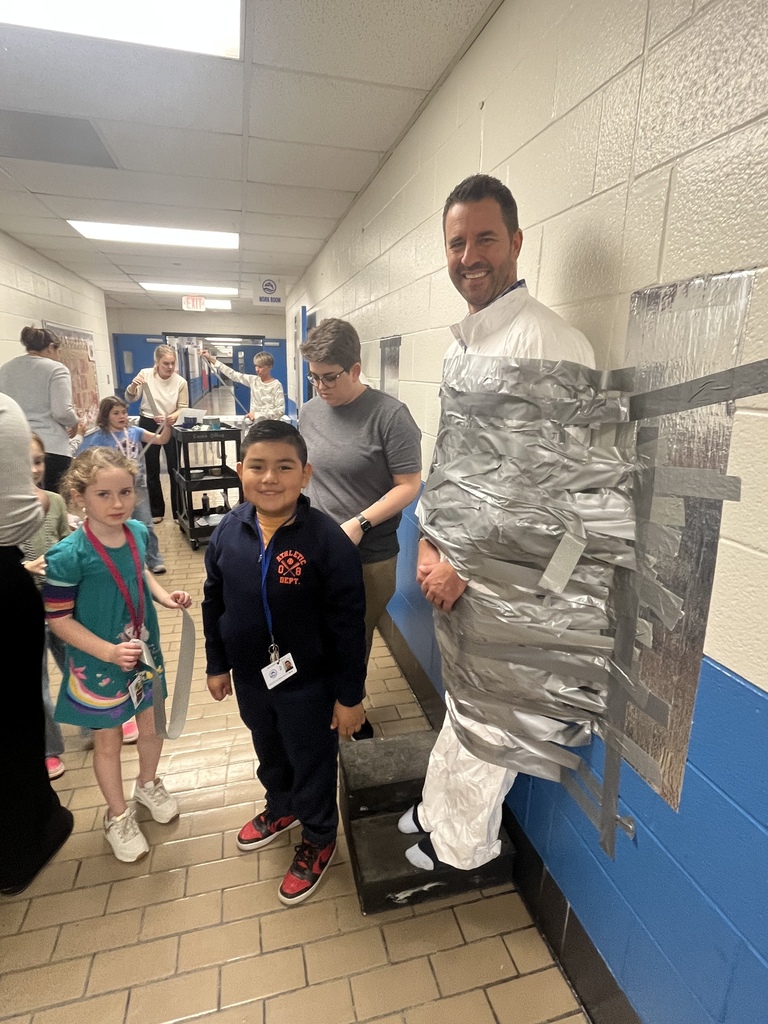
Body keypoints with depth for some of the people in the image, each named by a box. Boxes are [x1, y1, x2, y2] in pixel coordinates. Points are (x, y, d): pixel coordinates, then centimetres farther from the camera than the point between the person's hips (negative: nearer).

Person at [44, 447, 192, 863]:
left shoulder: (138, 532, -9)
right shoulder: (68, 556, -26)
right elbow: (58, 619, -18)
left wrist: (164, 596, -7)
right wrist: (110, 652, -25)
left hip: (145, 651, 5)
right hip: (98, 664, -5)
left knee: (151, 726, 22)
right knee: (108, 741, 17)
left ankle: (148, 784, 52)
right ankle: (117, 816, 43)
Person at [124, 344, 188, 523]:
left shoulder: (180, 381, -11)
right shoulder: (146, 374, -9)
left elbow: (183, 407, -4)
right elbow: (130, 398, -7)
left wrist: (174, 416, -26)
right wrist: (133, 385, -28)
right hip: (148, 425, 1)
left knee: (174, 469, 1)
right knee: (152, 470, 10)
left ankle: (178, 511, 15)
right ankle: (156, 511, 24)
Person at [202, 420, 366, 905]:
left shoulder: (328, 539, -25)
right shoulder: (228, 531, -10)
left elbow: (349, 624, -20)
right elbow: (213, 603, 4)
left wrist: (350, 695, -14)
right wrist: (217, 665, 11)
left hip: (308, 682, -5)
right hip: (250, 677, 6)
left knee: (313, 764, 17)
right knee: (269, 753, 30)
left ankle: (319, 839, 46)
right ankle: (281, 809, 60)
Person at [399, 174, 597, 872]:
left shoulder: (550, 342, -17)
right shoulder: (461, 345, 11)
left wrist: (466, 566, -16)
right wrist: (430, 541, 4)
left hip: (505, 579, -8)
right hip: (455, 568, 8)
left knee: (489, 717, 13)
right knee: (463, 698, 25)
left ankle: (459, 847, 39)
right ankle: (439, 811, 48)